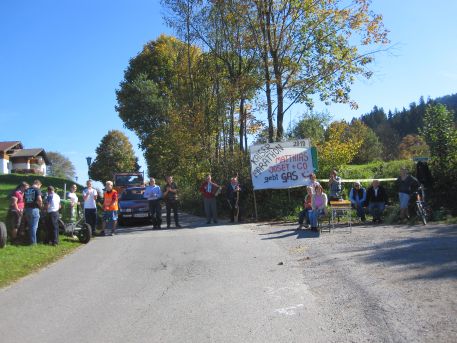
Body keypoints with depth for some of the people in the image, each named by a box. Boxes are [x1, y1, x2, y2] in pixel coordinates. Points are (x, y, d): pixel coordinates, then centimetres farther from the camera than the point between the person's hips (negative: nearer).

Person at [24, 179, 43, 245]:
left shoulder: (26, 190, 13)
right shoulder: (37, 190, -8)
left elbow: (24, 200, 17)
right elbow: (39, 199, -21)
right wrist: (40, 205, -4)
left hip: (27, 209, 7)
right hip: (34, 209, -7)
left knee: (30, 226, 17)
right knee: (34, 226, -1)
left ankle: (30, 240, 22)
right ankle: (33, 242, 0)